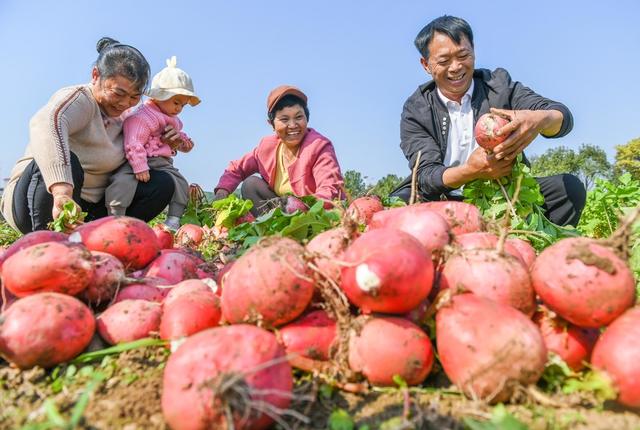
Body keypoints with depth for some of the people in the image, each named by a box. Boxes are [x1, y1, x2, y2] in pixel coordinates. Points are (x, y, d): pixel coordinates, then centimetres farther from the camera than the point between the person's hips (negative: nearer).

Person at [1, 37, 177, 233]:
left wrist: (168, 141, -2)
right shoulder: (79, 98, -15)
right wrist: (62, 193, -54)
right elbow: (46, 124, -38)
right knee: (67, 162, -36)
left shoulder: (125, 116, 7)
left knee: (162, 182, -6)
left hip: (88, 209, 6)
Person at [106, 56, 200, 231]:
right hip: (139, 160, -7)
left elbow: (176, 136, 37)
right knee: (124, 180, -29)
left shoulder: (173, 121, 16)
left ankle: (173, 220, 4)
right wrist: (140, 167, -26)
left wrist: (184, 141, 13)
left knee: (181, 183, -3)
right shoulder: (142, 116, -15)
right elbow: (133, 144, -21)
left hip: (162, 162, 7)